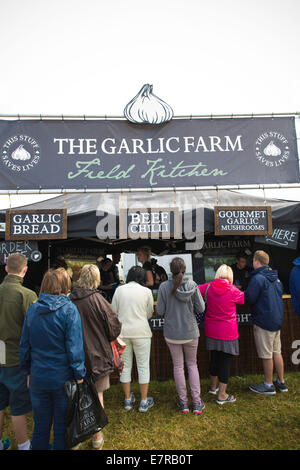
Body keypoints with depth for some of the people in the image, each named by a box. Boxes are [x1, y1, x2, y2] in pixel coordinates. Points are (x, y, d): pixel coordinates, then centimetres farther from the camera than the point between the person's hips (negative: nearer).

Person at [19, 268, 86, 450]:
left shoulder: (32, 309, -2)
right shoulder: (69, 309, -16)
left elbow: (24, 345, 6)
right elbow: (74, 347, -17)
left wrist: (28, 371, 17)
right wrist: (79, 375, -8)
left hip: (38, 378, 4)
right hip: (62, 378, -4)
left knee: (40, 426, 21)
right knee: (62, 427, 15)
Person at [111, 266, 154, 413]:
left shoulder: (119, 290, 0)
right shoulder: (146, 291, -4)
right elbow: (149, 314, 4)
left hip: (122, 332, 2)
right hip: (141, 332, -2)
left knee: (125, 366, 14)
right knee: (143, 366, 10)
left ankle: (128, 400, 26)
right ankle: (144, 402, 18)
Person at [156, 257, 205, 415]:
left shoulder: (164, 286, -14)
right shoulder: (192, 285, -10)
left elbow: (160, 311, -10)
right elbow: (201, 308, -6)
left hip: (172, 333, -1)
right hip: (190, 332, 1)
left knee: (178, 366, 13)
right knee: (192, 364, 18)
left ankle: (183, 402, 24)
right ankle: (197, 402, 20)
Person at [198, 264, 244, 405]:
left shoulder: (208, 287, -7)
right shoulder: (233, 291, -14)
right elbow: (245, 299, 3)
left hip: (211, 331, 5)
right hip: (227, 333, -4)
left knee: (214, 358, 20)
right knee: (225, 361, 7)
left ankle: (213, 386, 38)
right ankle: (222, 395, 16)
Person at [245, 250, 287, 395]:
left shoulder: (258, 278, -17)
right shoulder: (275, 277, 10)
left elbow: (249, 299, -19)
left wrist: (243, 293, 1)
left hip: (264, 321, -8)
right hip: (277, 320, 8)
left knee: (266, 355, 3)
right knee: (277, 352, 17)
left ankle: (268, 385, 15)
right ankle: (281, 382, 27)